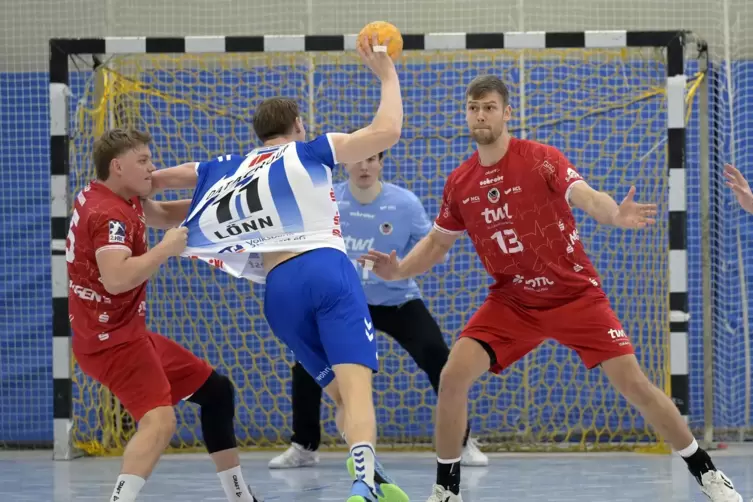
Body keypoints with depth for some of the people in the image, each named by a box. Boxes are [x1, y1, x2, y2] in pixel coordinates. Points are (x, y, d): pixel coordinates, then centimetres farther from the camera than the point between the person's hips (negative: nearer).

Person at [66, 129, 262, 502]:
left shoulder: (111, 197, 10)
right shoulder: (109, 215, -21)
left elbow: (162, 215, 27)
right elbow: (117, 279, -37)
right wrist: (167, 249, -24)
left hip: (129, 334, 11)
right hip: (112, 339, -11)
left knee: (216, 390, 20)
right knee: (159, 421, -31)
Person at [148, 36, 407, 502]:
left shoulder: (227, 170, 23)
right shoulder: (306, 152, 11)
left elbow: (157, 179, 37)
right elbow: (388, 130, 3)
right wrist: (387, 73, 16)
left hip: (279, 288, 5)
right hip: (327, 269, -4)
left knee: (339, 392, 15)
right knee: (356, 382, -19)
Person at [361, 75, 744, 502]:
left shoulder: (540, 159, -13)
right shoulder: (460, 183, 0)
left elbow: (586, 197, -29)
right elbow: (438, 242, 15)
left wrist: (614, 215, -52)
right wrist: (398, 270, -3)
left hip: (575, 294, -3)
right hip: (512, 302, 3)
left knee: (632, 382, -10)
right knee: (453, 377, -14)